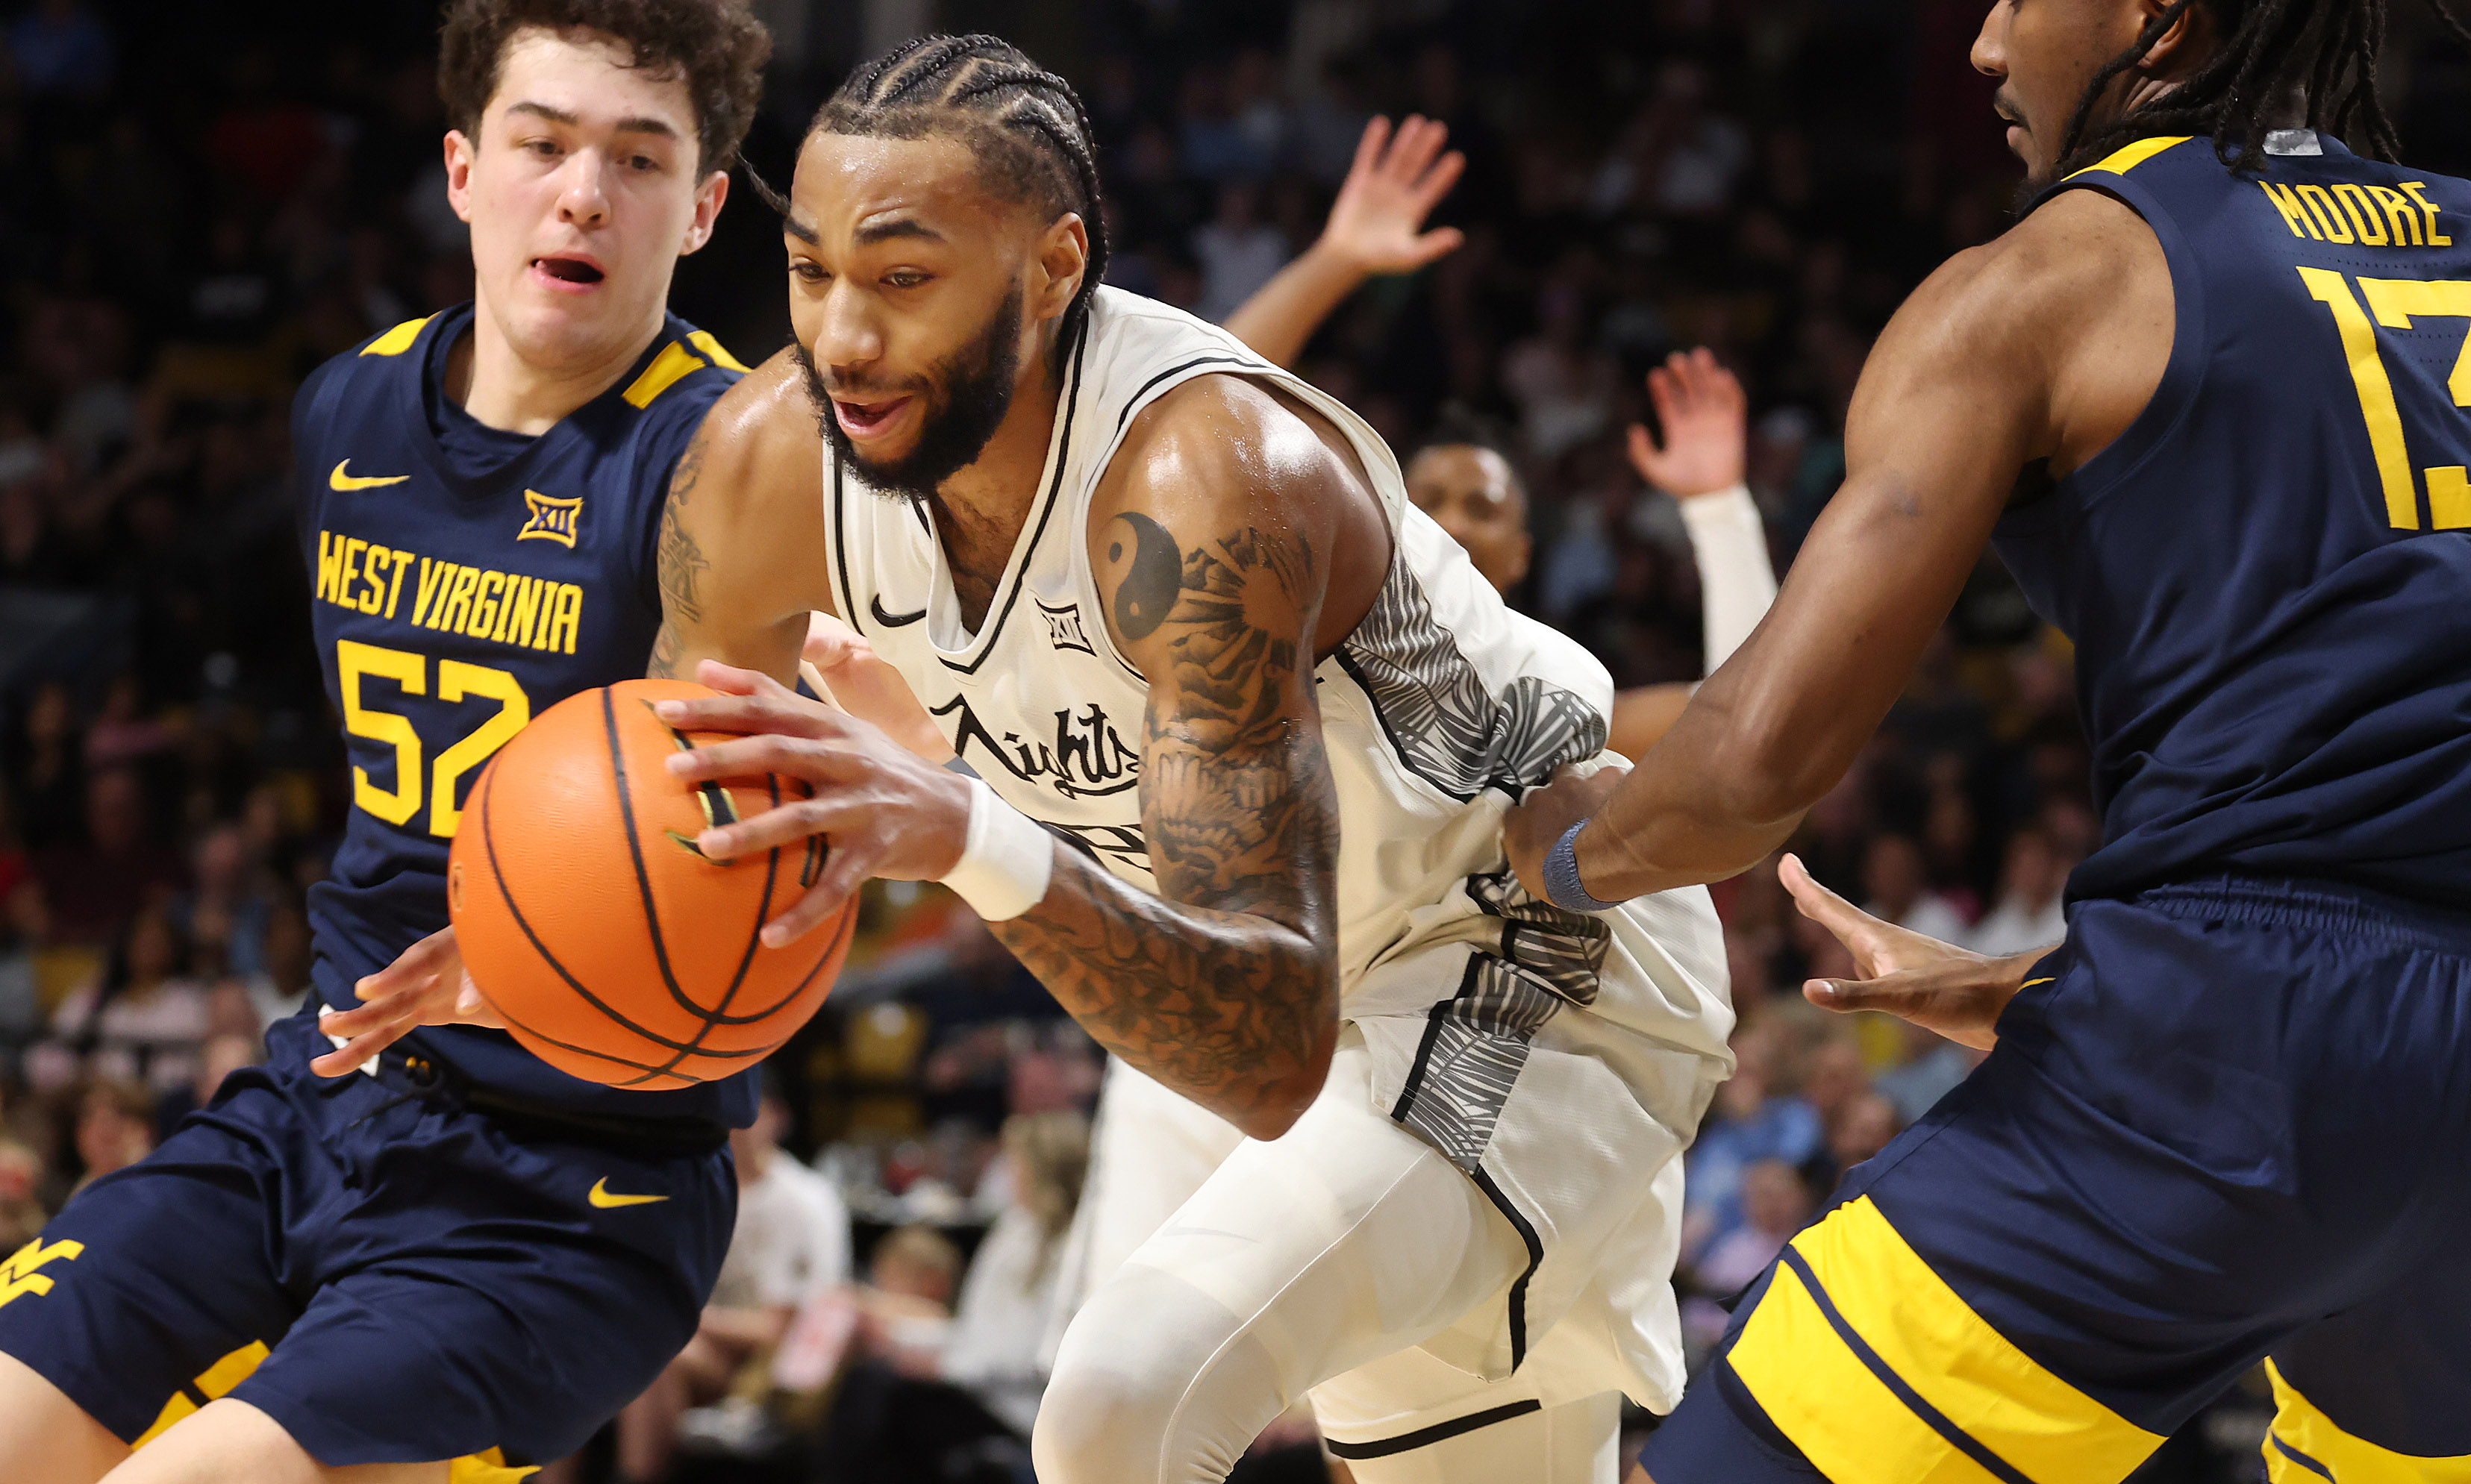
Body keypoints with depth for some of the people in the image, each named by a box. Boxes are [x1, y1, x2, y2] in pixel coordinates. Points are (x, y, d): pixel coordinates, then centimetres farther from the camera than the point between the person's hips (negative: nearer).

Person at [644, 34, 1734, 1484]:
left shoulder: (1203, 486, -36)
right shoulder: (768, 466, -16)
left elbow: (1277, 1056, -43)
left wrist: (975, 839, -58)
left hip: (1543, 973, -8)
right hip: (1342, 992, 8)